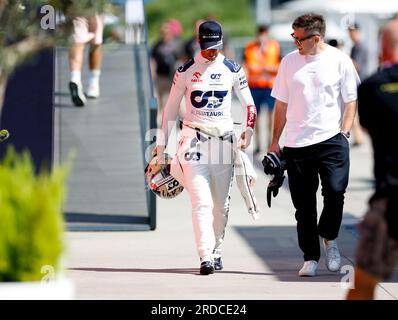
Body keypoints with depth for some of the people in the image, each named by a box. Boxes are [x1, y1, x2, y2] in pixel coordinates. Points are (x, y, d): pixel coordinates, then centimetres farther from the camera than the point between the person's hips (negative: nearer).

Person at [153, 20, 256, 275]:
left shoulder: (232, 70, 5)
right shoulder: (186, 71, 2)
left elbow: (249, 104, 11)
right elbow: (171, 107, 8)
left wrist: (248, 131, -6)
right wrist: (162, 143, 5)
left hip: (224, 138, 2)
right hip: (194, 138, -2)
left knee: (221, 203, 7)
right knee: (202, 201, -12)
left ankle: (216, 252, 21)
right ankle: (205, 257, -17)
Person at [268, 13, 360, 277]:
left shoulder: (340, 61, 1)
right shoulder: (289, 61, 9)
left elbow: (351, 101, 4)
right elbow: (282, 105, 15)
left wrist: (343, 133, -7)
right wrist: (275, 141, 13)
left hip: (331, 139, -3)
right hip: (296, 144, 3)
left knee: (335, 190, -18)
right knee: (303, 204, 3)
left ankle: (330, 237, 10)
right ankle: (310, 257, 14)